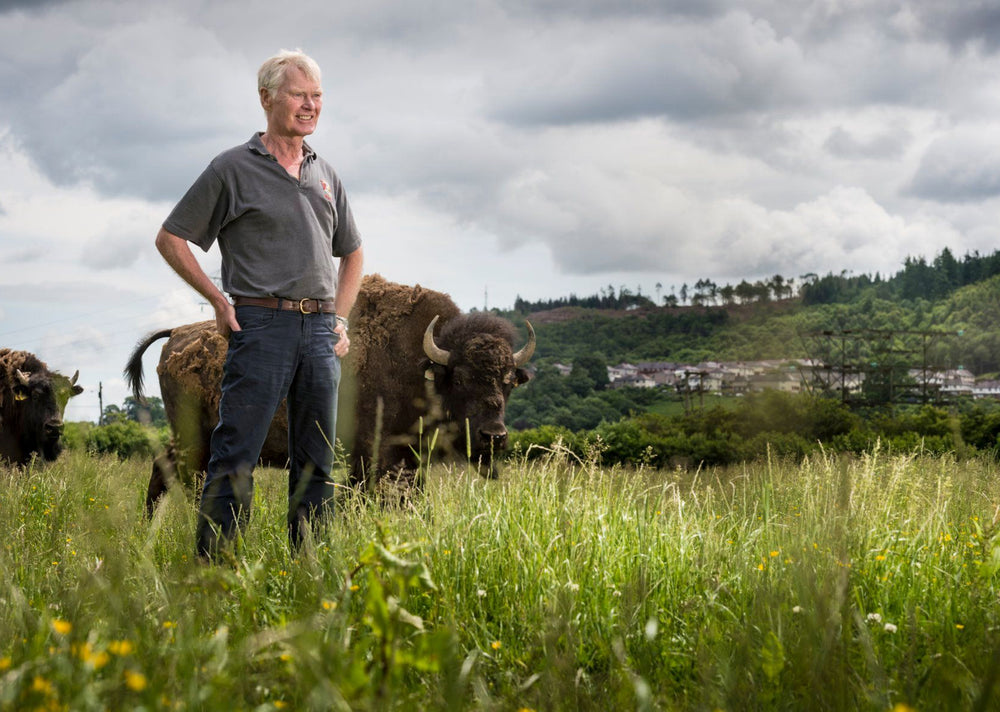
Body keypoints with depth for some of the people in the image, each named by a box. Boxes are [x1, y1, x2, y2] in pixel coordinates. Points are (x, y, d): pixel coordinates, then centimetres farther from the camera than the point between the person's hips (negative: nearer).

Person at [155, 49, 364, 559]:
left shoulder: (325, 176, 17)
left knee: (316, 463, 7)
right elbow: (170, 238, 3)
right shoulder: (233, 169, 1)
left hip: (319, 330, 5)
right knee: (235, 457, -8)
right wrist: (219, 301, -3)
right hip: (262, 325, -5)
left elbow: (351, 252, 29)